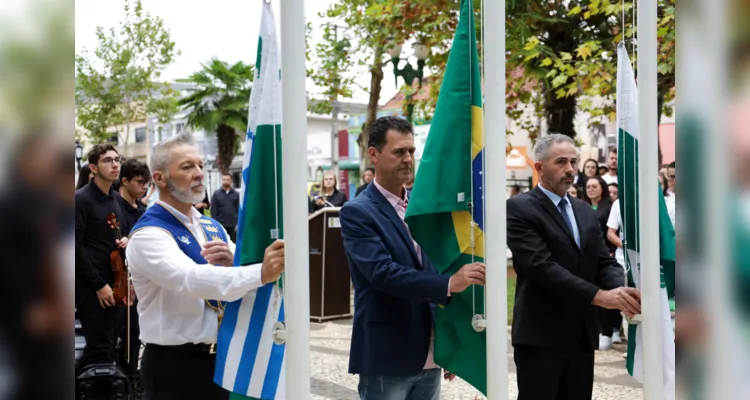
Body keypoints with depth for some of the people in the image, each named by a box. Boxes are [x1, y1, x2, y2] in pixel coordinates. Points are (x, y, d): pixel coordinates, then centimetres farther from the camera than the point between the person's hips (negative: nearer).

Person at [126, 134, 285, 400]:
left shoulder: (212, 226, 10)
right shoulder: (148, 234, -15)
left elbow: (242, 278, 7)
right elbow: (191, 279, -32)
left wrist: (232, 260, -15)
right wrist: (261, 273, -44)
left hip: (222, 358, 7)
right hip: (175, 366, -7)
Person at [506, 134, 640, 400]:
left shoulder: (586, 212, 15)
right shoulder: (519, 208, -8)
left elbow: (605, 263, 8)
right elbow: (542, 266, -19)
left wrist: (622, 290, -15)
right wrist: (599, 295, -25)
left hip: (583, 335, 7)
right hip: (540, 335, -7)